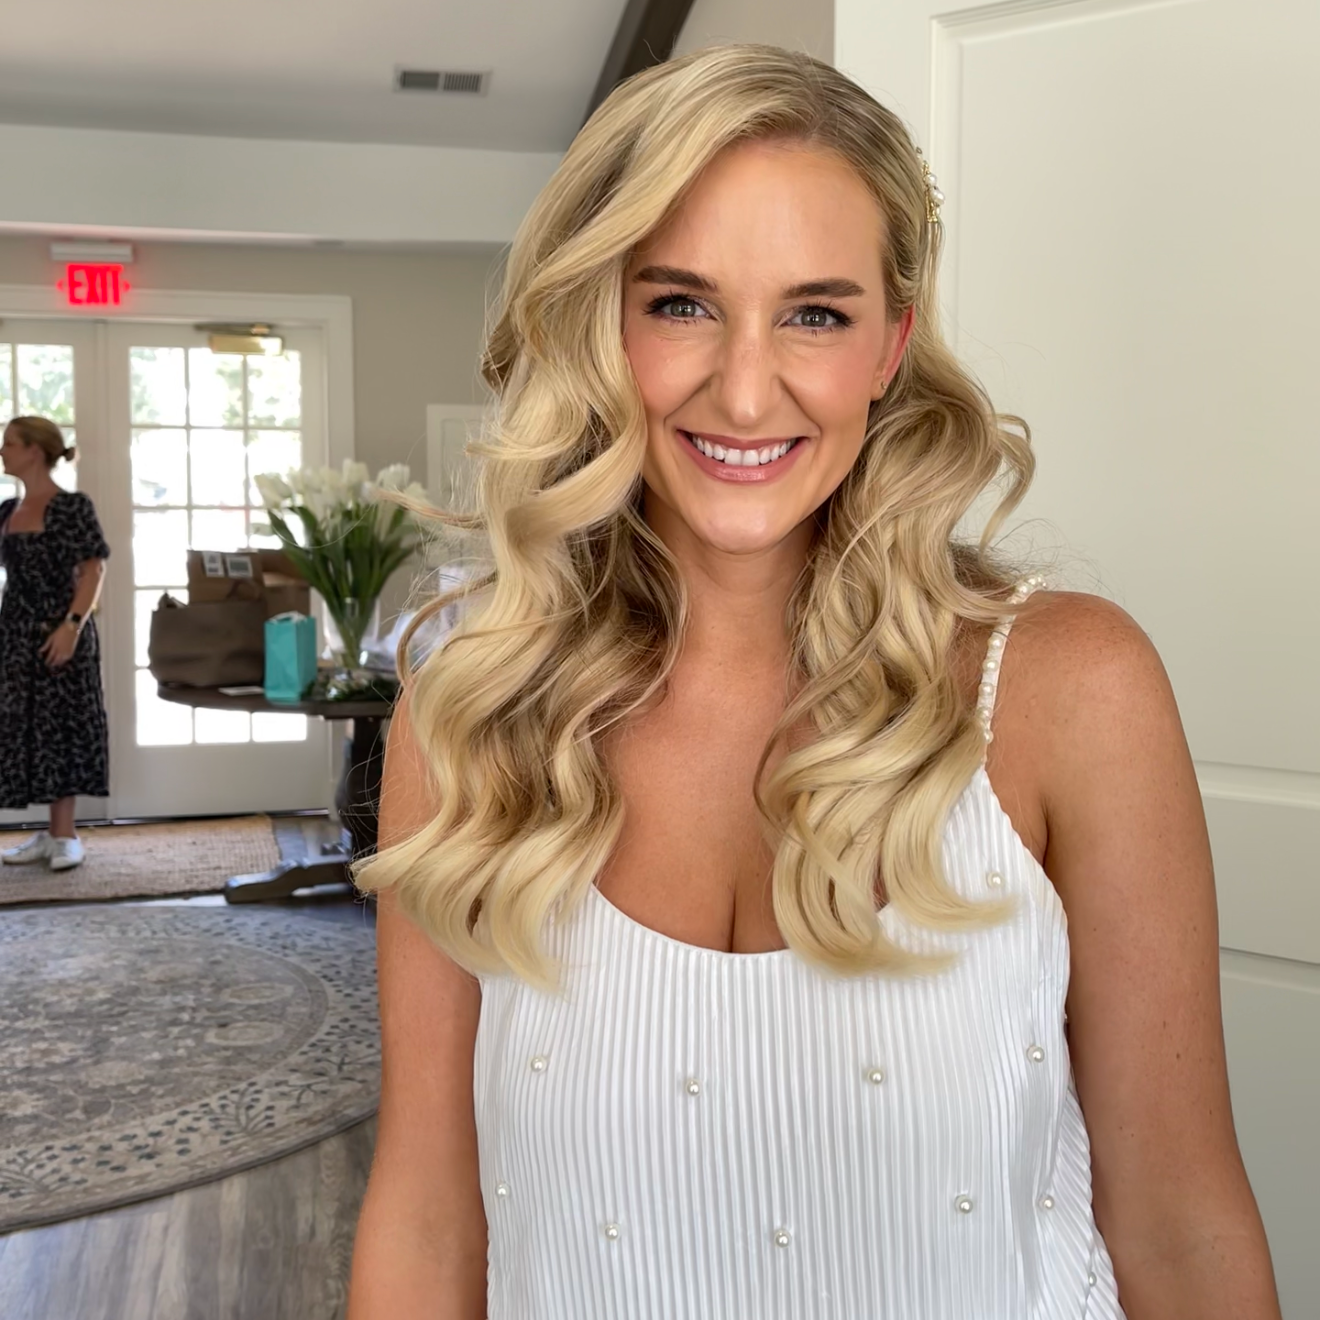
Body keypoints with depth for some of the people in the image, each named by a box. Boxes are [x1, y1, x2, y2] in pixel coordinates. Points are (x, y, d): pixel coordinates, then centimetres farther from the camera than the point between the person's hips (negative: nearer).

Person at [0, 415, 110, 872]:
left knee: (61, 727, -2)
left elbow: (94, 570, -12)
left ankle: (66, 835, 5)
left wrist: (72, 625, -20)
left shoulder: (73, 506, -9)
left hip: (60, 632, -7)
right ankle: (53, 831, 16)